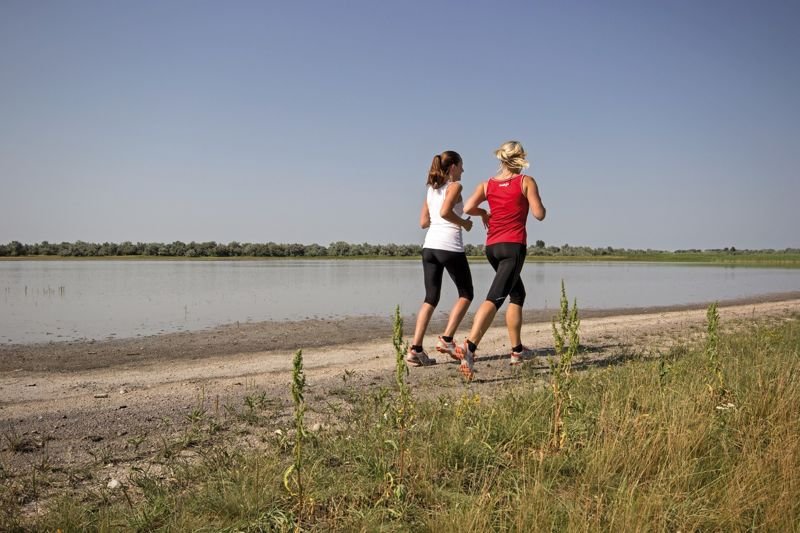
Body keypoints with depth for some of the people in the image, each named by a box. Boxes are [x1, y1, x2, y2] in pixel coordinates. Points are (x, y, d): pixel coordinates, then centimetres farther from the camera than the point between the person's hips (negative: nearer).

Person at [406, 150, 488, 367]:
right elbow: (445, 211, -21)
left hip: (430, 245, 7)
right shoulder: (455, 186, -3)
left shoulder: (431, 189, 18)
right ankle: (446, 339, 3)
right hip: (450, 246, -7)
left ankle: (415, 349, -2)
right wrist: (464, 223, -5)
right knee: (466, 294, 12)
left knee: (431, 298, 8)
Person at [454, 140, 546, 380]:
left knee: (517, 294, 22)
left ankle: (517, 350, 24)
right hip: (514, 245, -6)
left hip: (492, 246, 6)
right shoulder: (527, 182, 1)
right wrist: (538, 202, 17)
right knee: (495, 297, -17)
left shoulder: (487, 184, 10)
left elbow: (467, 208, -2)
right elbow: (539, 214, -5)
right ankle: (469, 346, -34)